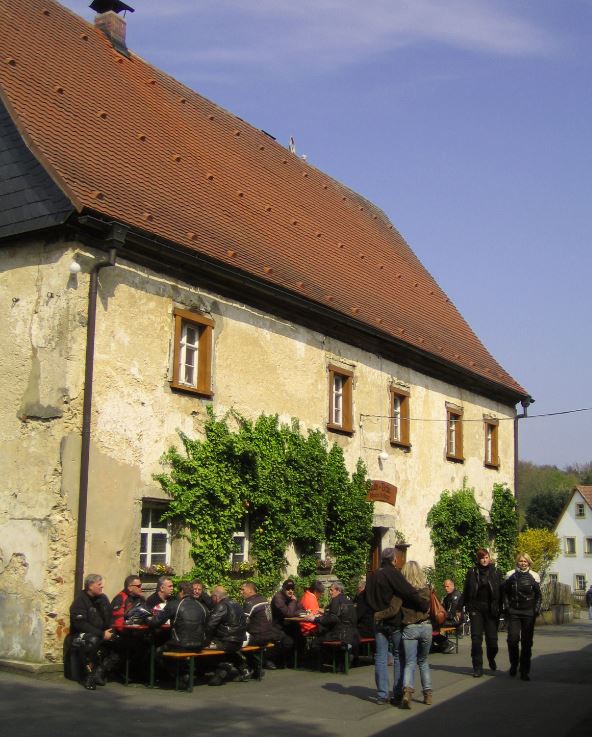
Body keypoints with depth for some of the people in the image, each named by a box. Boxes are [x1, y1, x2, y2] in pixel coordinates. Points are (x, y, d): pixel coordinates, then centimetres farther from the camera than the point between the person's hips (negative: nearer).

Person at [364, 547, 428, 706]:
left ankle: (382, 694, 6)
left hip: (379, 623, 5)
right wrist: (424, 606, -12)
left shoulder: (372, 576, 10)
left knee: (381, 658, 8)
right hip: (395, 622, -5)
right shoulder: (393, 574, -12)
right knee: (399, 657, 4)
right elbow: (409, 592, -21)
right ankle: (398, 695, 4)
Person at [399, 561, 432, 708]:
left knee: (410, 663, -2)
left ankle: (407, 690, -25)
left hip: (409, 628, -2)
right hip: (426, 627, 2)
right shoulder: (426, 588, 0)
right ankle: (428, 693, 17)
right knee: (423, 662, 19)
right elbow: (427, 607, 0)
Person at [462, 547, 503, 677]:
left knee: (492, 638, 1)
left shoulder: (496, 573, 4)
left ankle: (491, 658, 33)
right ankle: (477, 668, 2)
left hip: (491, 609, 0)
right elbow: (466, 591, 7)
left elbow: (500, 591, 4)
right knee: (476, 638, -4)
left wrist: (499, 608, -3)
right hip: (476, 609, 0)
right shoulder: (472, 572, 4)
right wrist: (467, 607, 1)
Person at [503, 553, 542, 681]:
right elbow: (505, 593, 10)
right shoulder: (510, 575, 6)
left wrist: (536, 610, 0)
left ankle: (524, 671, 7)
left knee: (527, 642, 0)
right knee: (513, 639, -9)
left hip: (529, 612, 0)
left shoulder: (534, 576, 6)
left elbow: (538, 595, 10)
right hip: (514, 612, 0)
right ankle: (514, 664, 16)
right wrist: (507, 607, 0)